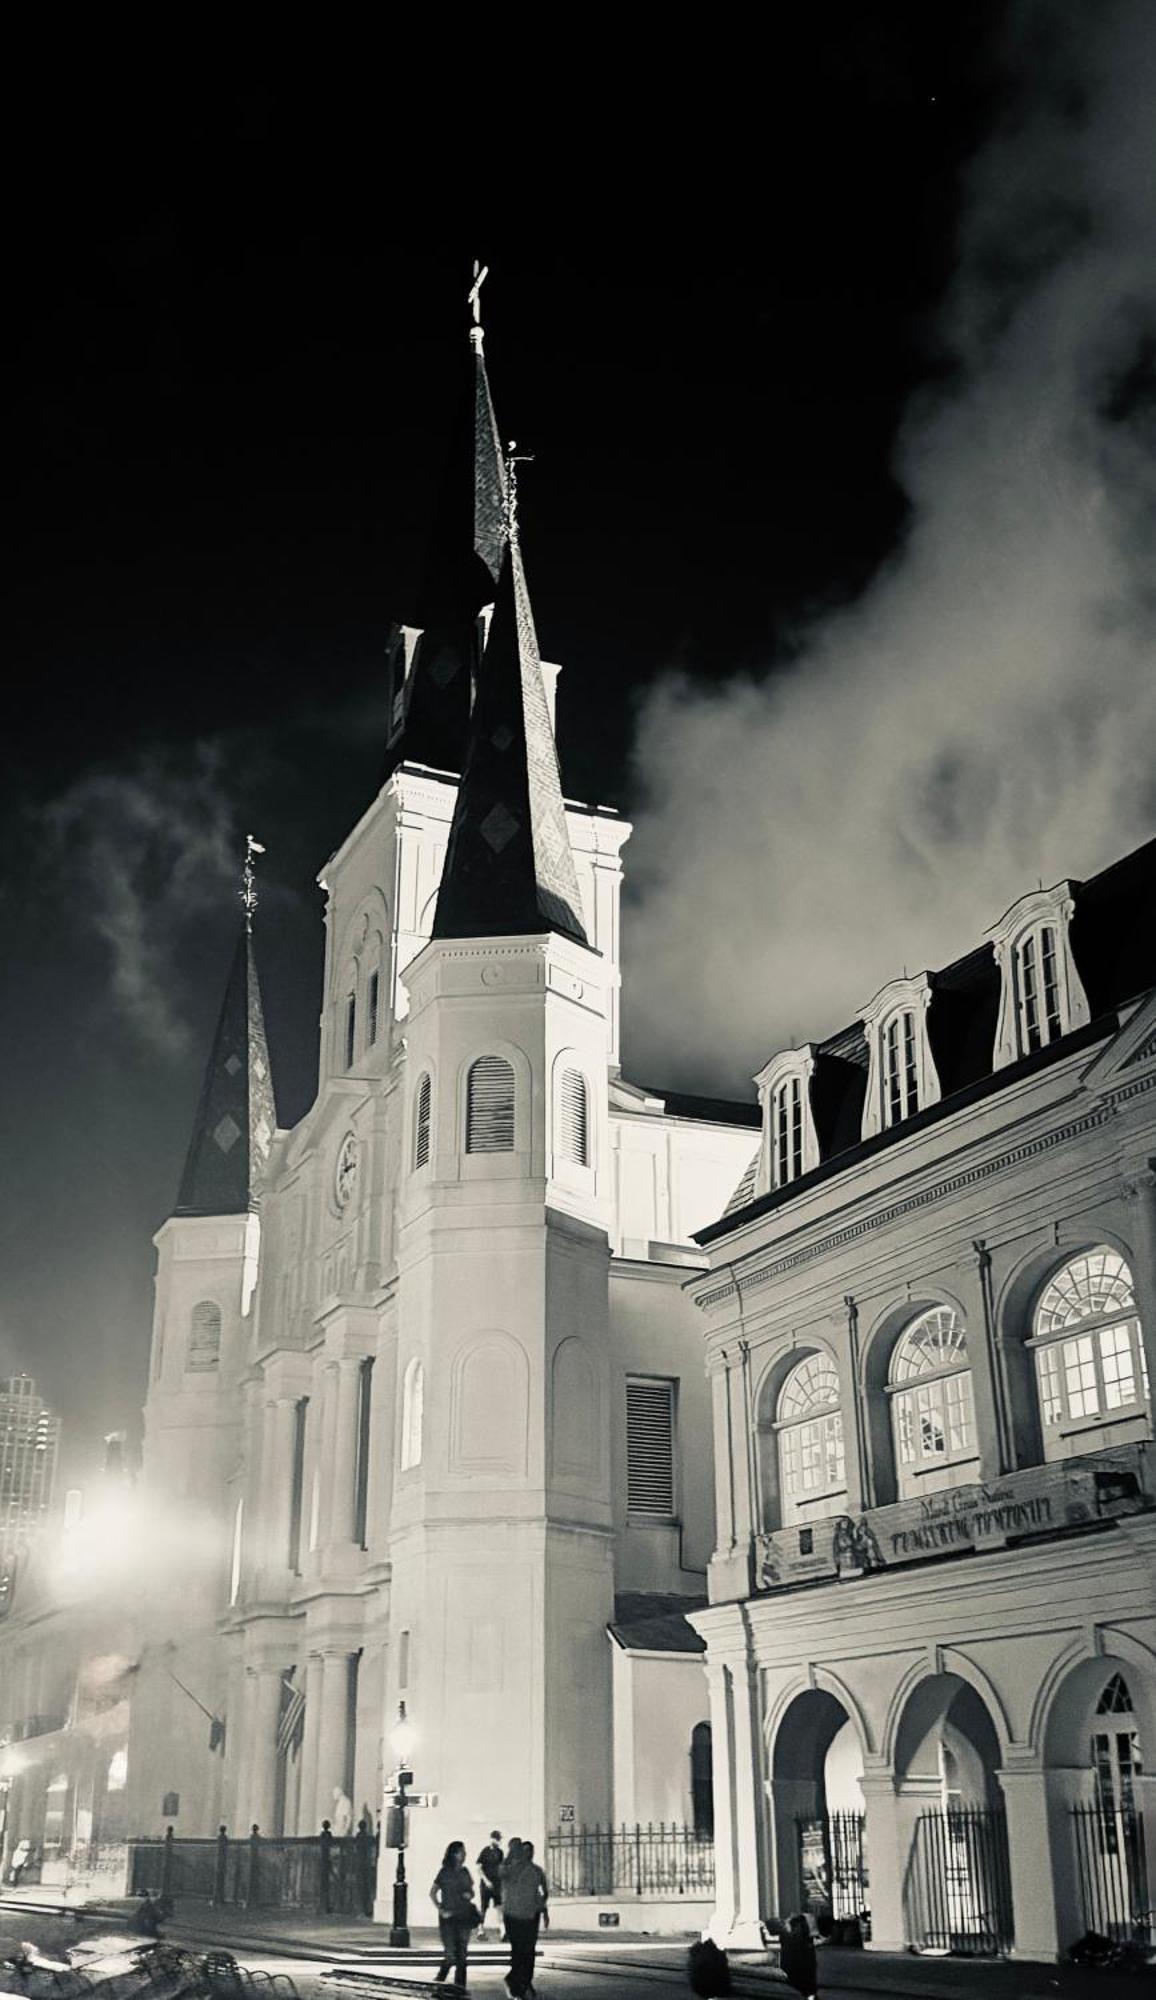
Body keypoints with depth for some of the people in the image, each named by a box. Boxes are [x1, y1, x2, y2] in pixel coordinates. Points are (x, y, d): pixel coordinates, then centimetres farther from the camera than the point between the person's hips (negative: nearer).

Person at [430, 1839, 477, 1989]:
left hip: (464, 1916, 4)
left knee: (462, 1954, 5)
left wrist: (469, 1895, -4)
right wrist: (441, 1910, -10)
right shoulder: (444, 1872, -5)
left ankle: (460, 1986, 14)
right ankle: (438, 1981, 15)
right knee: (451, 1955, -8)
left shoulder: (465, 1872, 8)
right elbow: (433, 1892, -3)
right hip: (449, 1918, -4)